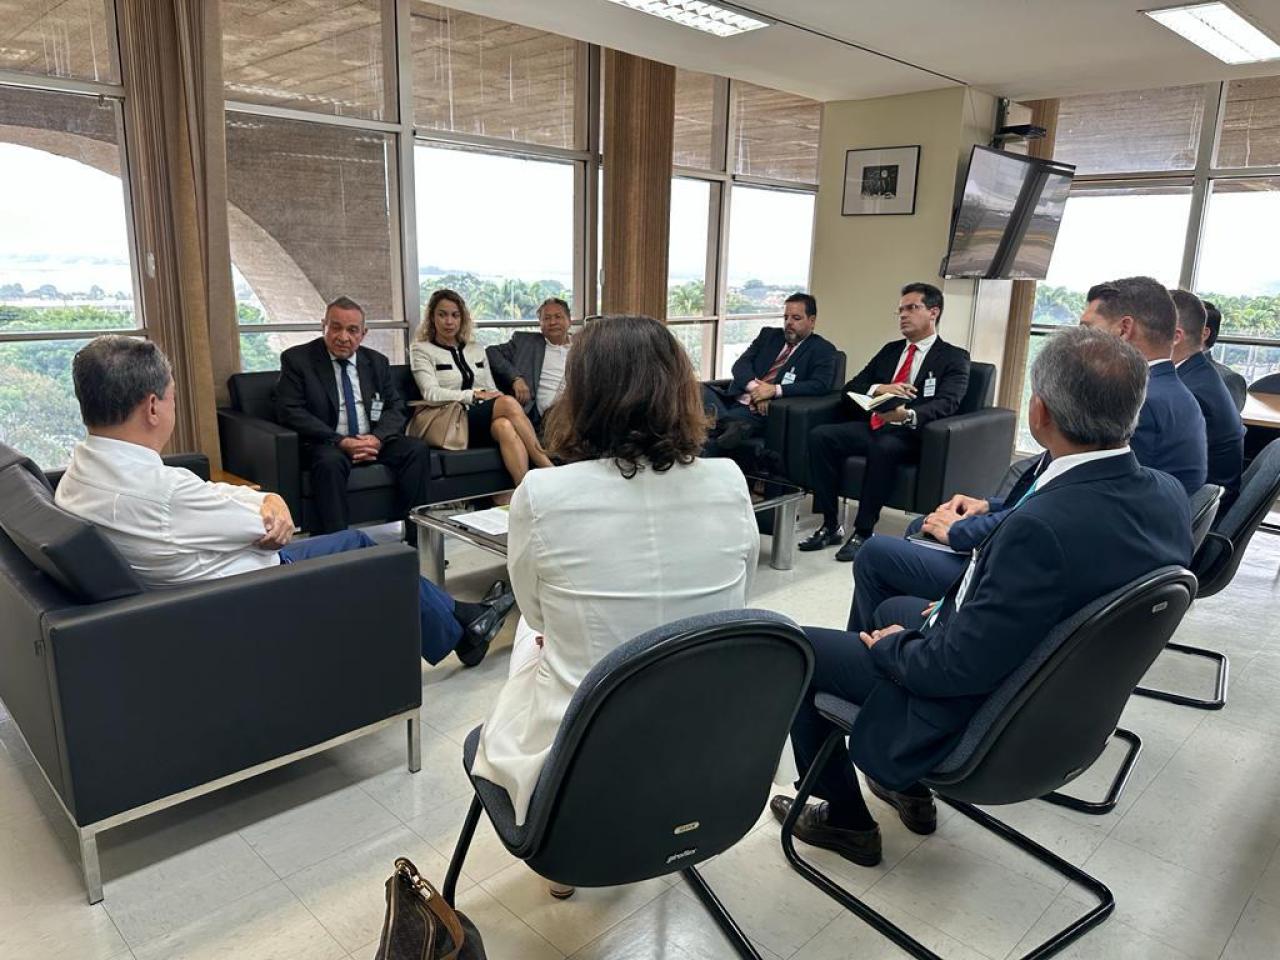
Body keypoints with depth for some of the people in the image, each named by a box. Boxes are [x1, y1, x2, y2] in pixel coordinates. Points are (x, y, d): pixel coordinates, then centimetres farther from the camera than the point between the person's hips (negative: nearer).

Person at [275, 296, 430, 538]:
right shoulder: (297, 359, 1)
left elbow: (396, 407, 10)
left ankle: (416, 535, -18)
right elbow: (290, 412, -9)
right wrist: (341, 441, -20)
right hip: (327, 444, -4)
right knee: (330, 462, -37)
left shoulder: (377, 362, 13)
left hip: (374, 442, 4)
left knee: (417, 450, -21)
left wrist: (378, 438, -13)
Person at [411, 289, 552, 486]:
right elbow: (431, 394, -8)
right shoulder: (421, 350, 7)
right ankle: (547, 468, -32)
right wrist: (475, 395, -14)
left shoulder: (476, 349, 23)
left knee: (505, 426, -34)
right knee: (509, 402, -31)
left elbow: (492, 391, 17)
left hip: (486, 421, 4)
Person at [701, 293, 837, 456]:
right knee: (700, 390, -27)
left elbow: (820, 385, -9)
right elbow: (741, 364, 9)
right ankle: (732, 426, -44)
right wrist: (754, 387, -14)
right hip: (735, 399, 5)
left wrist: (775, 389, -20)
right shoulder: (768, 335, 21)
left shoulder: (822, 350, 8)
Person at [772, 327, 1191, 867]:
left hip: (977, 715, -8)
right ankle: (907, 788, 37)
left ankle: (845, 820, 23)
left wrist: (891, 647, -8)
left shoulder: (1045, 526, -37)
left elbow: (957, 667, -28)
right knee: (895, 608, 29)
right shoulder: (1167, 496, -10)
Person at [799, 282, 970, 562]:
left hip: (908, 435, -5)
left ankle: (863, 532, -24)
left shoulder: (954, 358, 5)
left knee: (883, 447, -38)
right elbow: (850, 389, 16)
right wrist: (879, 389, -7)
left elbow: (946, 403, -13)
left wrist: (908, 415, -33)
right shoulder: (890, 350, 22)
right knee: (820, 436, -20)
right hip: (871, 426, 5)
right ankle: (830, 526, -14)